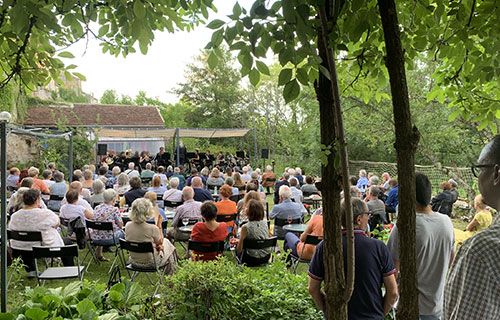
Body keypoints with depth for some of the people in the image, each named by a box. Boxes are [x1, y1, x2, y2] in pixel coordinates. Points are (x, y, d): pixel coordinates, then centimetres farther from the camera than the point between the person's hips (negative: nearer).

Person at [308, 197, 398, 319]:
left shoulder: (323, 247, -11)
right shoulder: (378, 247, -13)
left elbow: (313, 289, -3)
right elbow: (393, 292, -8)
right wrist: (381, 313, 7)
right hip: (372, 316, -1)